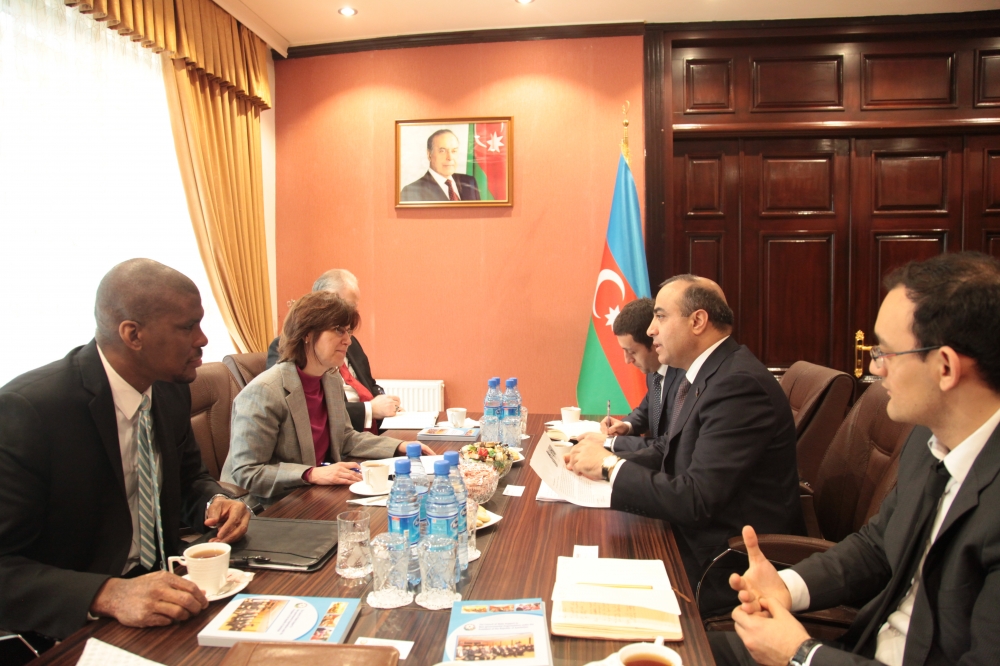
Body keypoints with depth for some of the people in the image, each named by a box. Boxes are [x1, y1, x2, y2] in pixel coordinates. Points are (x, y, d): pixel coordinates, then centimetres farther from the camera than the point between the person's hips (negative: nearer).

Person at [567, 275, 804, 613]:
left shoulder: (739, 384, -25)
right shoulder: (705, 372, 6)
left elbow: (695, 500, -28)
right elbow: (666, 451, 11)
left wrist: (610, 465, -19)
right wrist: (609, 458, -7)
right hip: (699, 535, 8)